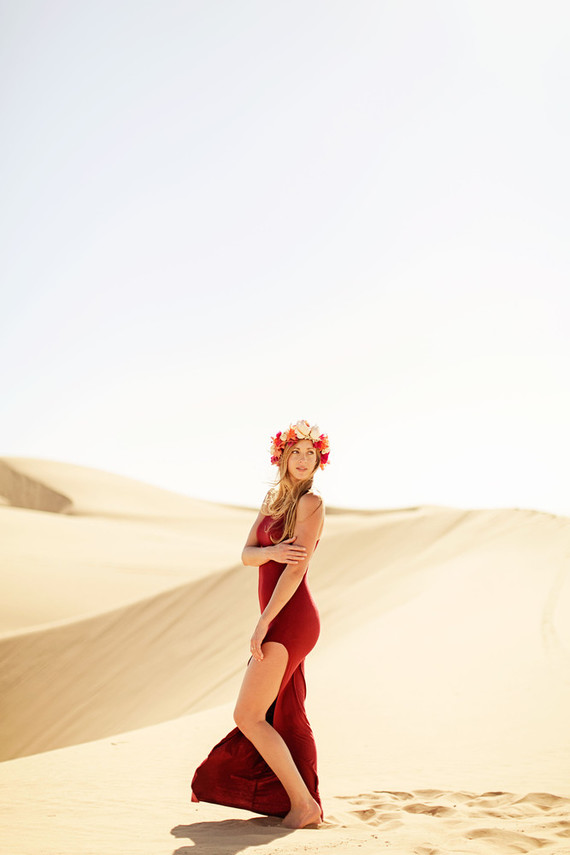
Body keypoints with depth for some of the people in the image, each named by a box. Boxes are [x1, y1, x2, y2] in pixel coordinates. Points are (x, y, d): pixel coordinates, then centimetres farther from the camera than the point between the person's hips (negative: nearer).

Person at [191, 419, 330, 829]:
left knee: (248, 714, -6)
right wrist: (271, 551, -16)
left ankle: (303, 804, 0)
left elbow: (297, 567, -17)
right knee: (286, 715, 16)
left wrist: (263, 621, -17)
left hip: (289, 620, -9)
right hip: (285, 622, 9)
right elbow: (246, 554, 7)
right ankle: (308, 804, 28)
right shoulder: (273, 499, 14)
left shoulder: (311, 502, -10)